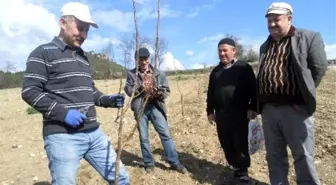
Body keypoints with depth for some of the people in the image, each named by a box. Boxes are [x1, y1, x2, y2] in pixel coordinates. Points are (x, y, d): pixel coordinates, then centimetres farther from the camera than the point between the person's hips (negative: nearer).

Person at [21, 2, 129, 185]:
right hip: (62, 136, -6)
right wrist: (62, 113, -20)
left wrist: (107, 100, 5)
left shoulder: (82, 56, 19)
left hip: (94, 132, 7)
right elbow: (29, 91, -10)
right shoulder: (43, 53, -3)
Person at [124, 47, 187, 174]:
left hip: (156, 106, 0)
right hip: (140, 108, 0)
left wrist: (159, 93, -19)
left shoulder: (159, 73, 6)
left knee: (166, 134, 0)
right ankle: (149, 163, 26)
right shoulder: (131, 74, 5)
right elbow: (128, 90, -2)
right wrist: (140, 87, -19)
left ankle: (175, 163, 11)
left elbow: (167, 90, 4)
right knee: (143, 137, 9)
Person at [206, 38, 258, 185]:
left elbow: (253, 89, -2)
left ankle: (242, 173, 15)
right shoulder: (215, 71, 14)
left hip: (240, 114, -4)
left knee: (240, 145, 1)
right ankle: (236, 168, 27)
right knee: (226, 144, 10)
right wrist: (210, 111, 11)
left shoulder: (244, 68, 1)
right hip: (221, 115, 5)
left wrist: (252, 108, -9)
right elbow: (210, 93, 16)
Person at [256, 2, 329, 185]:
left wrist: (304, 94, 1)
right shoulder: (265, 46, 16)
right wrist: (260, 104, 11)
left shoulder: (309, 38, -1)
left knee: (303, 156, 5)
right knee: (274, 154, 14)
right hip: (268, 108, 6)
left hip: (296, 108, -5)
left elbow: (319, 68, -4)